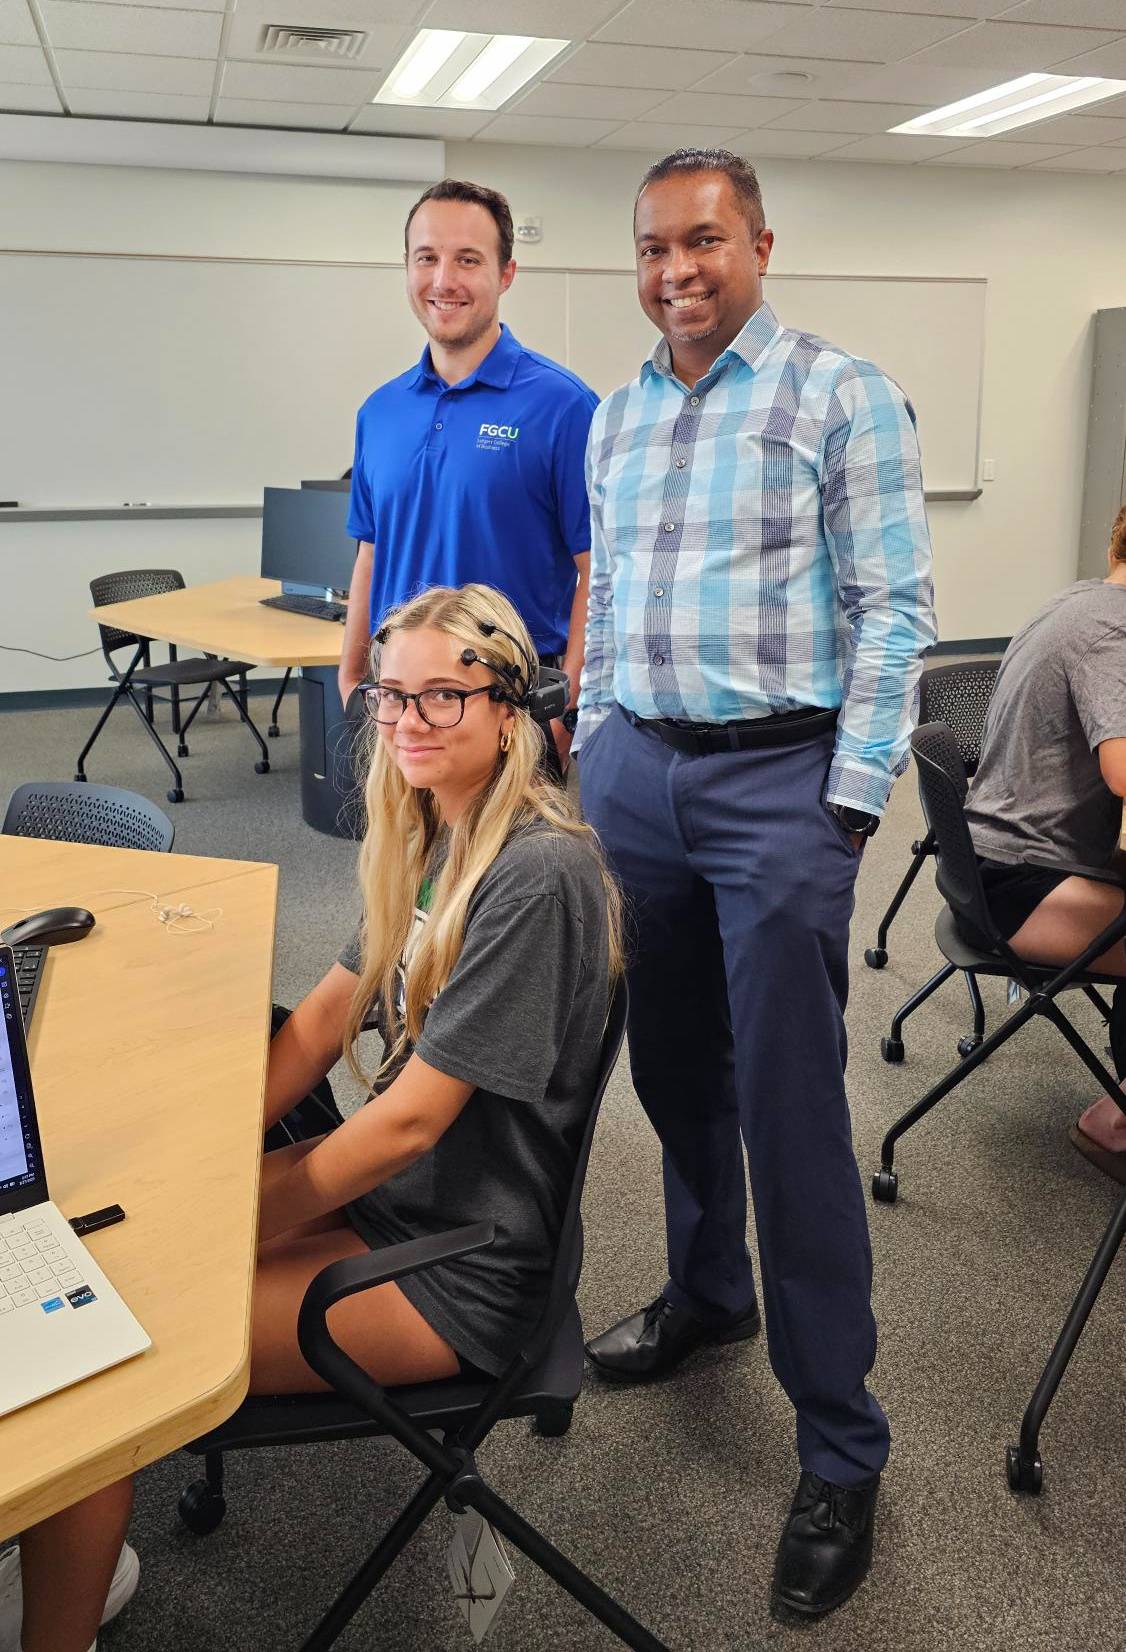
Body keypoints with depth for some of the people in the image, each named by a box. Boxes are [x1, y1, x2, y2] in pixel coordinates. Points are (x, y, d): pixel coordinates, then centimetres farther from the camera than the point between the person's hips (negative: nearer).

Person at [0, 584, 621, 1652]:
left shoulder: (537, 874, -23)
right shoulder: (433, 832, 4)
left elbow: (411, 1118, -22)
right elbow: (325, 1017, 7)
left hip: (460, 1261, -8)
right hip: (382, 1178, 8)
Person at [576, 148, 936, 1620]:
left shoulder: (840, 396, -4)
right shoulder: (617, 419, 14)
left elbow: (893, 608, -8)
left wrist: (849, 805, -13)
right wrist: (590, 758, 14)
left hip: (778, 780, -6)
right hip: (635, 770, 6)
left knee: (790, 1111, -3)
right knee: (674, 1073, 15)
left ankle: (840, 1450, 12)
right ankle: (706, 1295, 40)